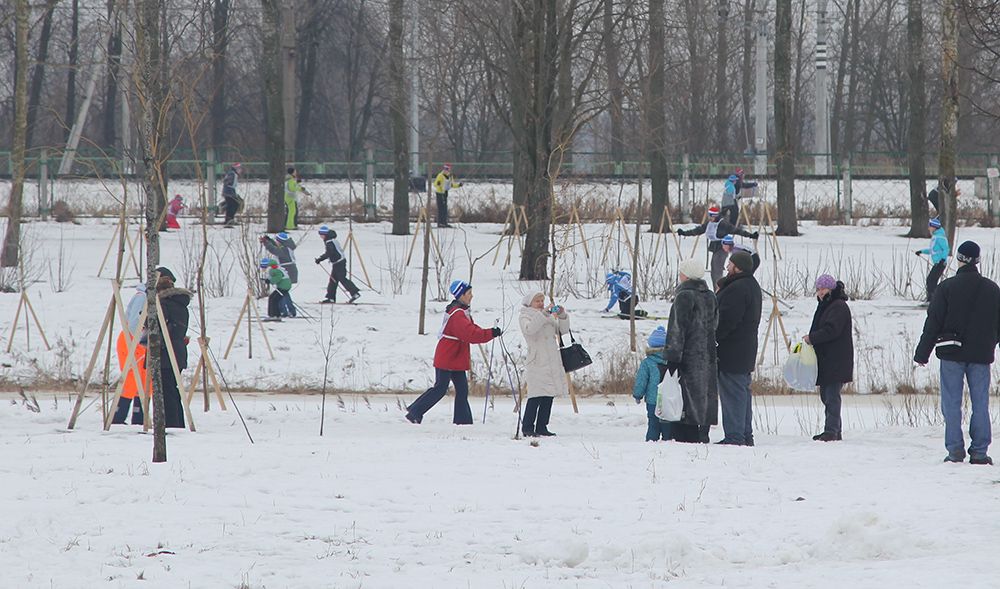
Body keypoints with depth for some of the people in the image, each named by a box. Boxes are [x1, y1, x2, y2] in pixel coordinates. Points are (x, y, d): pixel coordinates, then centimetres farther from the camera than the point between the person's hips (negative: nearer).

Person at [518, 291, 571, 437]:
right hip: (537, 363, -7)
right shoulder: (525, 317, 1)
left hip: (553, 363, 7)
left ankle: (541, 427, 12)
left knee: (548, 397, 6)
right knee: (536, 396, -14)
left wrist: (562, 316, 0)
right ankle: (527, 427, -11)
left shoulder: (549, 317, 20)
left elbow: (563, 330, 17)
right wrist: (544, 314, -26)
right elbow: (529, 329, -21)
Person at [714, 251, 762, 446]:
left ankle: (734, 435, -7)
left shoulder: (736, 289, -19)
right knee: (743, 392, 15)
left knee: (732, 393, -7)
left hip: (731, 352, -10)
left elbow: (726, 320, -23)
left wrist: (712, 338, -14)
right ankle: (746, 435, 20)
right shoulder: (752, 286, 15)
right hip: (746, 352, 10)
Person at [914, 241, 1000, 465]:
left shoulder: (947, 287, -6)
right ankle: (979, 451, 2)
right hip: (981, 354, 2)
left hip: (952, 353, -2)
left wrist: (922, 353, 1)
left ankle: (955, 449, -3)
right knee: (980, 403, 5)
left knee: (951, 403, 2)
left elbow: (933, 322, -5)